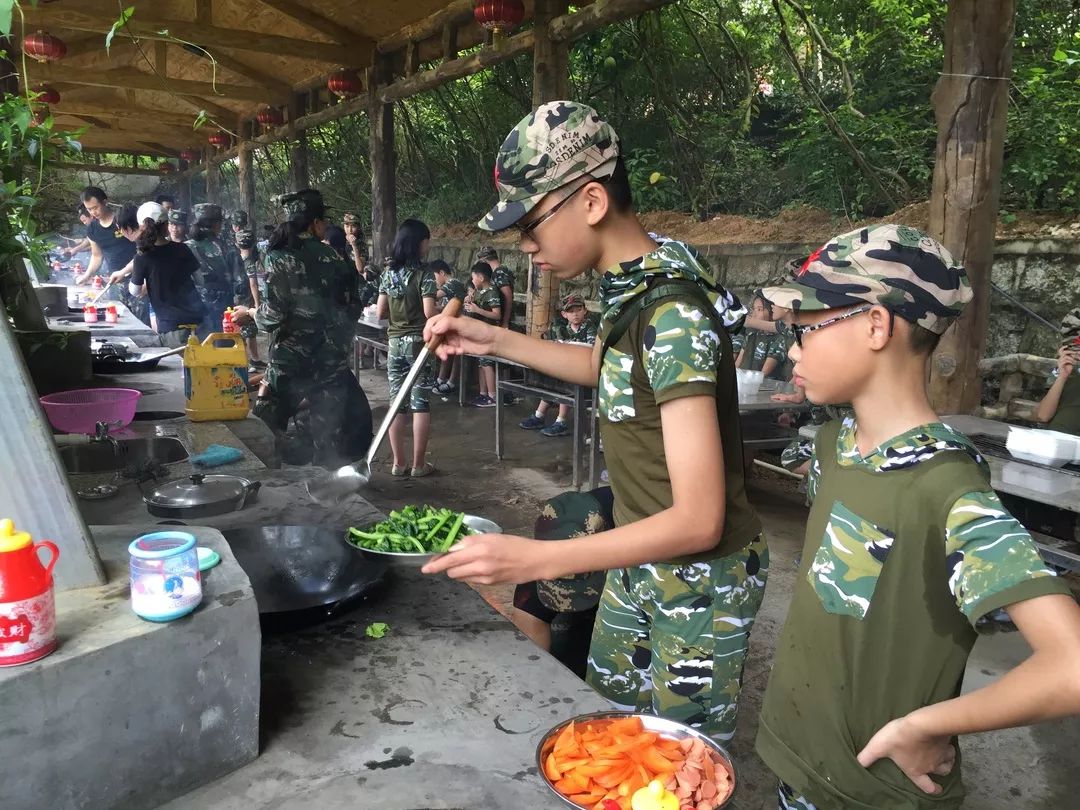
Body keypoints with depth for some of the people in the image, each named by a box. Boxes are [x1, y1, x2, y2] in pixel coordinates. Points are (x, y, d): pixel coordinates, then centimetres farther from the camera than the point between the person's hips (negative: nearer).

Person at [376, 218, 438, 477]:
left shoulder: (388, 274, 6)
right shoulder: (424, 274, -11)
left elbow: (380, 313, 6)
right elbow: (429, 313, -18)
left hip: (395, 343, 5)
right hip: (419, 343, -5)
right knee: (420, 403, 2)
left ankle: (399, 463, 12)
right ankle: (419, 464, 6)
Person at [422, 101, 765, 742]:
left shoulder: (673, 314, -30)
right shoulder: (632, 286, -3)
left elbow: (698, 520, -32)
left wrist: (534, 559, -39)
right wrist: (496, 341, 7)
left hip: (702, 575, -8)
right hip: (641, 555, 8)